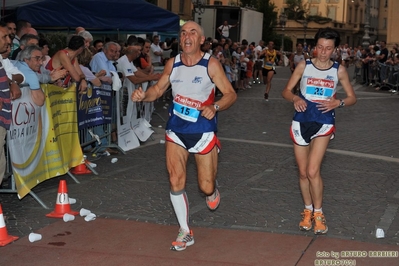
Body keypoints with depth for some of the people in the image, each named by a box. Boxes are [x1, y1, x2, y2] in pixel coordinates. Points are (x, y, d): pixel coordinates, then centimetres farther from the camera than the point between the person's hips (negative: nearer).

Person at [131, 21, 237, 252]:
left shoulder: (211, 64, -11)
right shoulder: (172, 64, 1)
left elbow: (231, 94, -10)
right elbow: (158, 89, 11)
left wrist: (215, 107, -30)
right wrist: (143, 95, -10)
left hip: (203, 131, -3)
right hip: (176, 130, 3)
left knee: (206, 187, 1)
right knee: (176, 182, -3)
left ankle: (213, 192, 41)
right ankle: (185, 232, 12)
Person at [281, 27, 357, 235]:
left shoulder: (339, 70, -1)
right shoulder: (304, 66, 0)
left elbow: (352, 97, 5)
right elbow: (286, 91, 2)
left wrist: (337, 103, -16)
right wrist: (295, 98, -20)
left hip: (324, 123, -2)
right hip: (301, 122, 2)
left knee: (313, 171, -14)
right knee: (303, 172, 9)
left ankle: (318, 214, 5)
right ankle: (308, 210, 28)